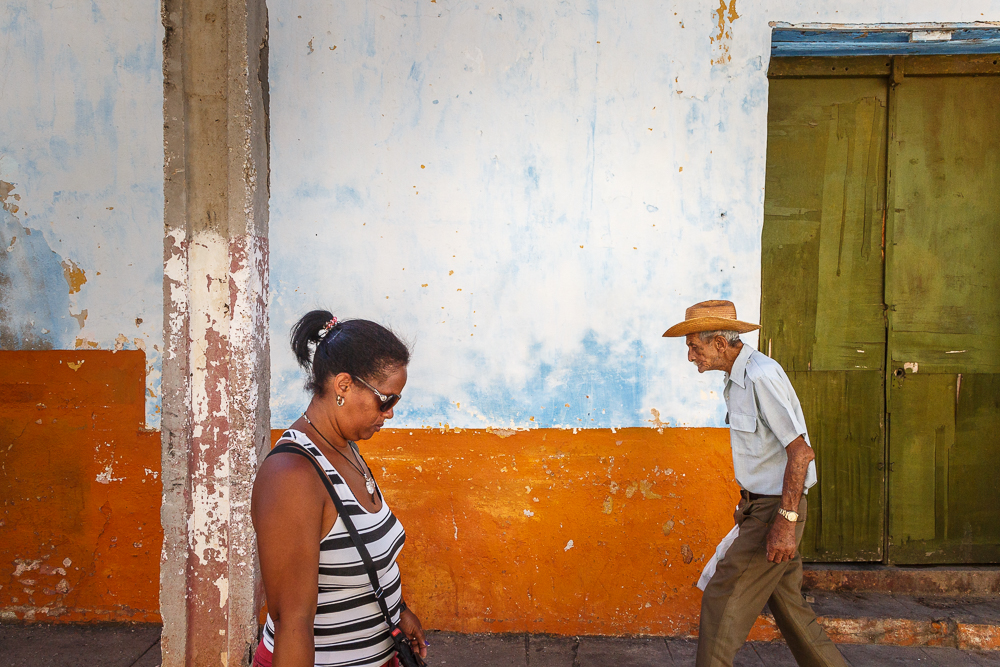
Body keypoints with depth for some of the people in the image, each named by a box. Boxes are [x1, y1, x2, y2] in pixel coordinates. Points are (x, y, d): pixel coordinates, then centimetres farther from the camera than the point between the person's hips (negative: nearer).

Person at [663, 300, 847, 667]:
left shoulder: (761, 376, -20)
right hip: (761, 503, 10)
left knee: (723, 599, -5)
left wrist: (785, 521, -25)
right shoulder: (737, 380, 12)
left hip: (776, 508, -10)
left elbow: (800, 451, -23)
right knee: (787, 604, 15)